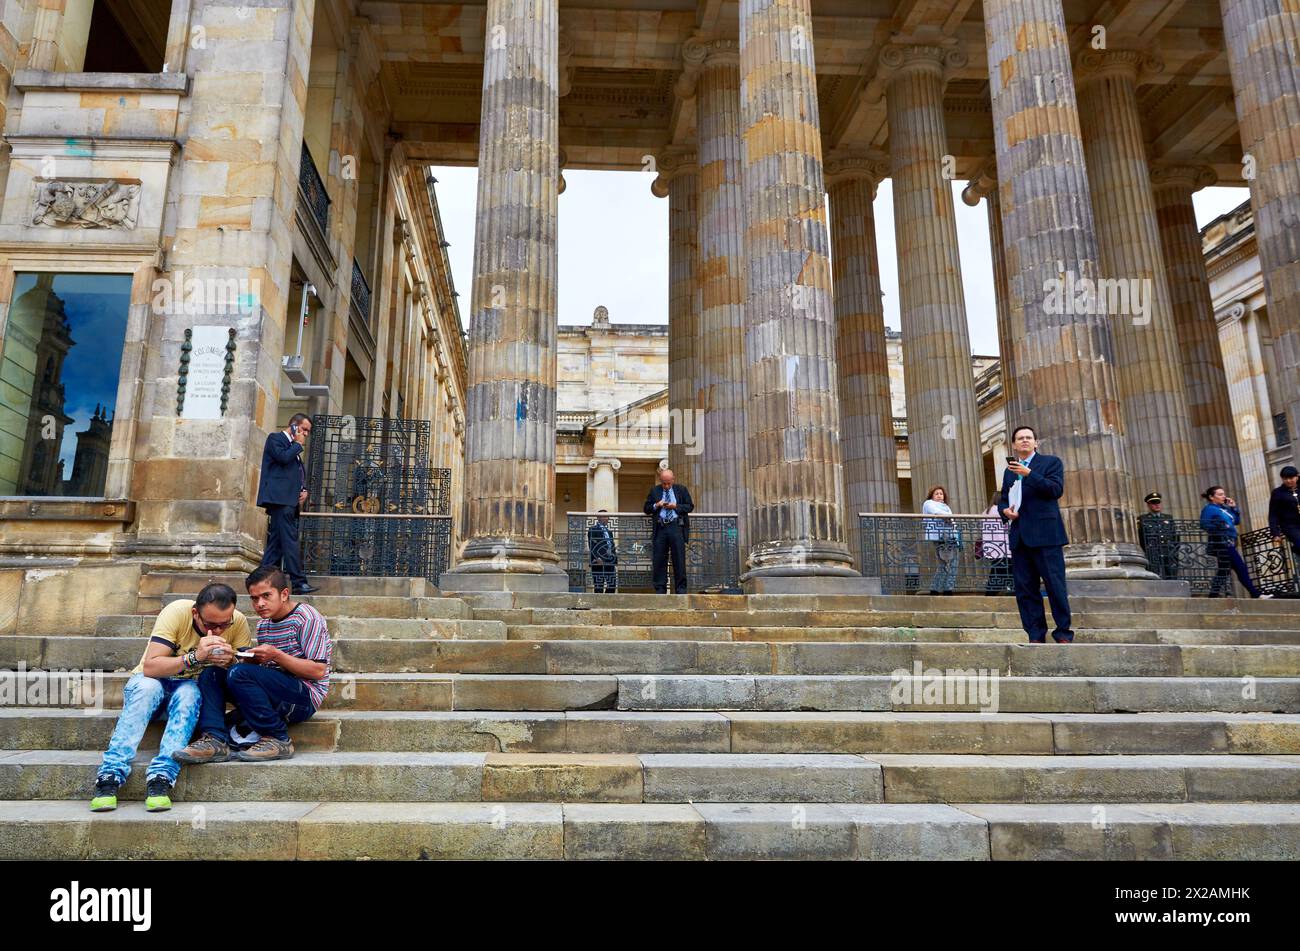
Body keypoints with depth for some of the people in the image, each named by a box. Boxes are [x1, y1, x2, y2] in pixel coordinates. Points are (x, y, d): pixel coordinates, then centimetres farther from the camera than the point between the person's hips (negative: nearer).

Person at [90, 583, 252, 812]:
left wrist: (230, 662, -36)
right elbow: (150, 667, -29)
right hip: (152, 681, -1)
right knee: (147, 686, -34)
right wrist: (195, 658, -43)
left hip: (193, 688, 1)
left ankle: (161, 777, -39)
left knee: (188, 693, -33)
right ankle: (110, 775, -35)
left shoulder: (239, 623, -15)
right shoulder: (176, 613, -23)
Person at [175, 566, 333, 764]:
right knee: (210, 675, 1)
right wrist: (251, 658, -4)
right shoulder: (263, 624, 15)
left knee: (238, 673, -26)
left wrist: (276, 655, -20)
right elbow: (259, 666, 18)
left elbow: (318, 671, -15)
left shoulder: (306, 617, -9)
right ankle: (216, 740, -16)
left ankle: (278, 739, -18)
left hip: (305, 697, -8)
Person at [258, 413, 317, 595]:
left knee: (276, 542, 8)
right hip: (280, 499, -9)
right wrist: (298, 444, -2)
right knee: (290, 541, -13)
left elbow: (299, 474, 30)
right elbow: (283, 457, -17)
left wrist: (304, 490, 11)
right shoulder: (275, 439, 1)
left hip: (290, 501, 9)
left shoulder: (293, 447, 26)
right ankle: (299, 582, -16)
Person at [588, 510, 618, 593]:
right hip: (599, 562, -7)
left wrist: (615, 560, 13)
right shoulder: (593, 529, -1)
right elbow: (591, 545, -11)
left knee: (613, 584, 4)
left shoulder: (609, 531, 22)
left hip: (610, 562, 7)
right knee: (599, 585, -4)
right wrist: (597, 558, -21)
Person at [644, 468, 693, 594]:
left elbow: (690, 506, 9)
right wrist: (656, 505, -5)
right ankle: (660, 588, 8)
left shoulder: (681, 490, 11)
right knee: (659, 560, 1)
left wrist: (675, 506, -5)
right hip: (660, 528, 1)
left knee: (679, 559, -2)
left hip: (676, 527, -1)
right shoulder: (654, 491, 14)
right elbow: (646, 509, 13)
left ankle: (681, 588, 4)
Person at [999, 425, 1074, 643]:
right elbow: (1003, 499, 24)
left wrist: (1029, 473, -17)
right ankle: (1036, 636, 7)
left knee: (1055, 585, -5)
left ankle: (1063, 633, 4)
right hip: (1019, 536, 5)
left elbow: (1056, 489, -9)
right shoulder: (1009, 470, 22)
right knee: (1025, 589, 3)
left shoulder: (1051, 462, 6)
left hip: (1045, 534, -5)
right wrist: (1005, 510, 2)